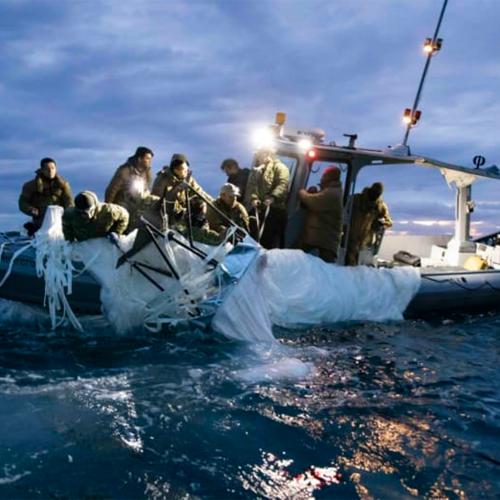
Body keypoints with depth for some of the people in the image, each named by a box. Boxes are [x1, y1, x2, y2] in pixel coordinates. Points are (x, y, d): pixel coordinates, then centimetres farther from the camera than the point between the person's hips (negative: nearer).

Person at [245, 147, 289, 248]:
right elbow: (251, 186, 12)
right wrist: (253, 198, -9)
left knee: (272, 239, -6)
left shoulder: (279, 167, 3)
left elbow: (283, 184, -14)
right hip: (257, 208, 7)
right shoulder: (256, 170, 23)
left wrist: (273, 197, -29)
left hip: (275, 208, -6)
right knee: (255, 237, 8)